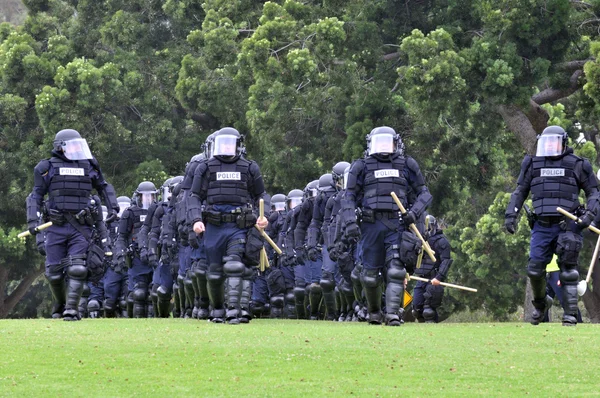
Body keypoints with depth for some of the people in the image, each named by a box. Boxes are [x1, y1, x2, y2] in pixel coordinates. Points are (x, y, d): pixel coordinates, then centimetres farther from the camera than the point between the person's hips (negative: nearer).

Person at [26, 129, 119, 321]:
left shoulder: (89, 166, 12)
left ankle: (72, 308, -15)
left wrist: (113, 208, 12)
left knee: (77, 270, -14)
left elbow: (104, 188, 26)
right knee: (54, 273, 3)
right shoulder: (48, 168, 4)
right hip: (56, 227, -1)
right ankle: (59, 305, 26)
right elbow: (36, 196, 5)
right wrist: (32, 220, -7)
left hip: (81, 227, 1)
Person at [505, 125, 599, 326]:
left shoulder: (576, 165, 4)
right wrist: (511, 214, 5)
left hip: (567, 226, -3)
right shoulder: (533, 164, 11)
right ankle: (539, 305, 26)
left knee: (568, 271, -6)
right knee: (535, 270, 1)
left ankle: (570, 314, -4)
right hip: (542, 226, 3)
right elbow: (520, 191, 17)